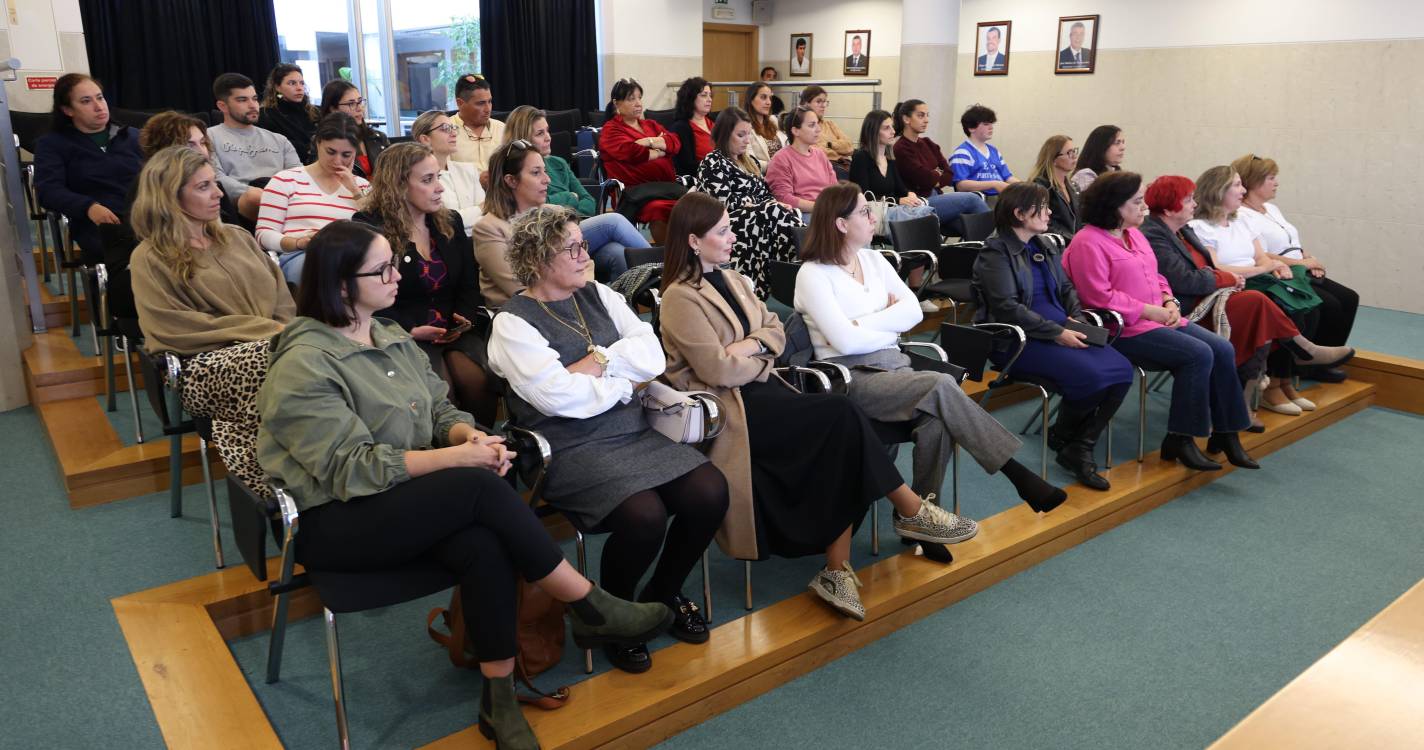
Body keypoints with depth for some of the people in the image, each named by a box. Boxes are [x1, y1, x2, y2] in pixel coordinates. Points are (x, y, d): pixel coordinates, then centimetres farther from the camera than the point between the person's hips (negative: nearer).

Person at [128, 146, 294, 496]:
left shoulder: (235, 237, 23)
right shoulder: (150, 259, 6)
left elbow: (282, 298, 17)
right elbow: (178, 328, -6)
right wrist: (264, 331, -13)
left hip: (272, 345, 5)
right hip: (207, 364, -5)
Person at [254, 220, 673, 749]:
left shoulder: (393, 339, 11)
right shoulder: (305, 365, -14)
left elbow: (441, 411, 13)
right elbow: (352, 468, -20)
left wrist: (469, 434, -13)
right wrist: (458, 458, -24)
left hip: (405, 501, 7)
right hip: (334, 520, -6)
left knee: (484, 544, -28)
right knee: (482, 487, -29)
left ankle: (499, 702, -17)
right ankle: (593, 610, -17)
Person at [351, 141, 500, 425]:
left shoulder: (450, 222, 16)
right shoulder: (369, 228, -1)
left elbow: (470, 283, 17)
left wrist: (466, 317, -4)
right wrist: (410, 330, -15)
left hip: (455, 330, 4)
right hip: (404, 336, -4)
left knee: (481, 382, -25)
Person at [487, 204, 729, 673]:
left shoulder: (599, 296, 14)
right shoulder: (513, 323, -4)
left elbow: (653, 356, 4)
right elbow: (562, 398, -16)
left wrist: (596, 363, -9)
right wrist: (625, 376, -3)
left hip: (634, 433, 6)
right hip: (571, 450, -6)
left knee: (710, 493, -16)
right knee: (644, 515, -30)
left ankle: (663, 593, 12)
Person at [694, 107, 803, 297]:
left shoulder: (749, 161, 26)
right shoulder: (713, 163, 0)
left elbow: (766, 194, 23)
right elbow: (726, 202, -12)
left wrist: (777, 204, -2)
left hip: (761, 219, 7)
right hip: (732, 224, -7)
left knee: (793, 214, -25)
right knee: (779, 214, -32)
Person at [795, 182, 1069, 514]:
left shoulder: (874, 259, 15)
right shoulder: (813, 274, -6)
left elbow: (913, 312, 4)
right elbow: (846, 341, -16)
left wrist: (862, 325, -8)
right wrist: (890, 321, -1)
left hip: (893, 365, 6)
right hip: (852, 377, -6)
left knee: (936, 421, -28)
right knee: (942, 385, -27)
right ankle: (1019, 476, -20)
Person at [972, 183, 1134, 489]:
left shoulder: (1047, 246, 18)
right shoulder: (995, 254, -6)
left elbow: (1067, 289, 20)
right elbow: (1007, 308, -16)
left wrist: (1078, 320, -2)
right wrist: (1057, 333, -19)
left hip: (1064, 333, 8)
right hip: (1019, 340, -8)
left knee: (1122, 370, -16)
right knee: (1091, 374, -28)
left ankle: (1079, 448, -8)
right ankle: (1061, 436, 1)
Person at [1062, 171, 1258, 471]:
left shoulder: (1133, 234, 18)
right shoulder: (1088, 242, -12)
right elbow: (1100, 297, -20)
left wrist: (1169, 302, 4)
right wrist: (1149, 311, -16)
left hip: (1159, 319, 10)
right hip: (1125, 329, -9)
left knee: (1223, 350, -5)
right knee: (1199, 355, -22)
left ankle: (1225, 434, 2)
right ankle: (1179, 440, -12)